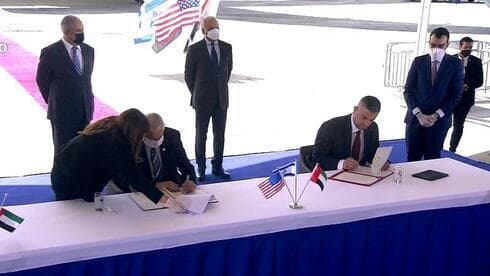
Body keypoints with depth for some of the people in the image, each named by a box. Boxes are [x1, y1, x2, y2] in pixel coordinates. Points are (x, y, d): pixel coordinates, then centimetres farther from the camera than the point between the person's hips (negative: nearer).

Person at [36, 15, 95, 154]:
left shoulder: (88, 50, 5)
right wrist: (53, 101, 9)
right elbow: (41, 80, 0)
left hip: (85, 111, 5)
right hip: (62, 112, -4)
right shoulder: (50, 52, -11)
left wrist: (87, 101, 15)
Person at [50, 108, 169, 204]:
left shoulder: (108, 127, 2)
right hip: (71, 185, -9)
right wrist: (161, 198, -26)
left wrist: (127, 191, 10)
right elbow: (132, 176, -26)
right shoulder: (117, 142, -26)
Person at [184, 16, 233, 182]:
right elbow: (188, 75, 1)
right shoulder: (194, 49, -8)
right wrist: (196, 95, 3)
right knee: (201, 135, 7)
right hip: (203, 100, -3)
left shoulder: (226, 48, 3)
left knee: (219, 135, 8)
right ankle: (200, 168, 18)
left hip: (221, 100, 3)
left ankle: (217, 166, 21)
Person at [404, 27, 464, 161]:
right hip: (416, 118, 1)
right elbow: (408, 91, 2)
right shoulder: (418, 61, 4)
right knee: (412, 158, 2)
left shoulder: (455, 64, 0)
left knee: (432, 160, 5)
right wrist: (419, 114, -10)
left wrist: (436, 116, -10)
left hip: (439, 120, -1)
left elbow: (456, 95, -2)